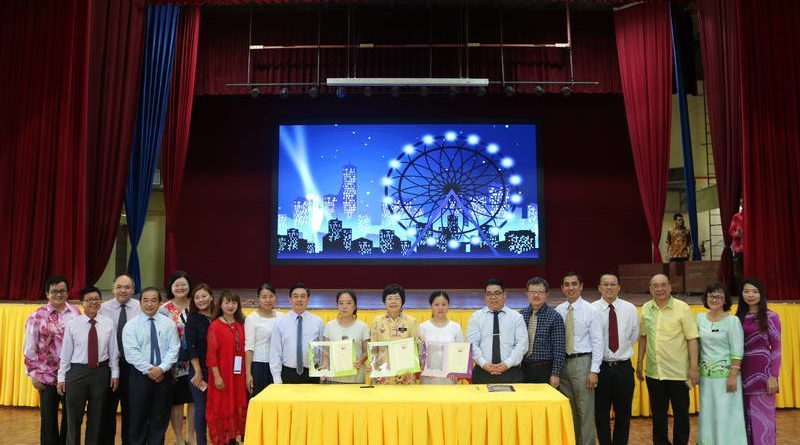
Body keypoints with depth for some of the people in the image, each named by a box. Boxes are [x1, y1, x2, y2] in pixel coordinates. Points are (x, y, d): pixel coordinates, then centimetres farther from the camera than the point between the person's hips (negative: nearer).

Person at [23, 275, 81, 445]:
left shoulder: (76, 314, 0)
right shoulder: (37, 316, -4)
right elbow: (29, 348, -1)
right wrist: (33, 373, -3)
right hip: (47, 375, -1)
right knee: (48, 418, 10)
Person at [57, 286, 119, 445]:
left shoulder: (108, 323, -2)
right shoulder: (72, 324, -5)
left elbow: (113, 351, 2)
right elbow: (66, 352, -2)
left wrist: (114, 373, 2)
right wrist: (61, 377, -1)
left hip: (101, 372, 1)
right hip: (77, 371, -1)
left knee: (96, 417, 14)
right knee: (74, 417, 10)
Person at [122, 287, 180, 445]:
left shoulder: (168, 323, 3)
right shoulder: (131, 325, -2)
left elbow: (173, 349, -3)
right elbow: (131, 353, -11)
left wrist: (161, 368, -16)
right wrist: (149, 370, -17)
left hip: (164, 375, 2)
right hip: (140, 376, -1)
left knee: (160, 418, 9)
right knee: (138, 417, 7)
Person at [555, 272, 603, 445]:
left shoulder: (590, 311, -6)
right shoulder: (558, 311, 4)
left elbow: (597, 342, -8)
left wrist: (594, 371, -13)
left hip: (582, 362, -4)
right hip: (562, 362, 4)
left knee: (585, 411, 2)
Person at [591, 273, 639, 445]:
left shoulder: (630, 309, 1)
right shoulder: (591, 310, -7)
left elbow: (634, 336, 13)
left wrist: (622, 350, 10)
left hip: (623, 367, 2)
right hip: (601, 367, -2)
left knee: (623, 413, 11)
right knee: (601, 413, 7)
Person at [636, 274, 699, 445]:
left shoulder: (682, 308, -10)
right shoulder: (646, 309, 3)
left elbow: (692, 339, -9)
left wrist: (693, 368, -12)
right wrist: (639, 363, 14)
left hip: (678, 373, -4)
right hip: (653, 373, 4)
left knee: (681, 414, 9)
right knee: (658, 414, 15)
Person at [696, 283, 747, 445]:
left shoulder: (732, 320, -8)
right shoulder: (700, 318, 5)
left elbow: (737, 351, -10)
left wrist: (733, 376, -15)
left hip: (725, 374, -4)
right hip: (705, 374, 5)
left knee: (725, 415, 1)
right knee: (707, 413, 12)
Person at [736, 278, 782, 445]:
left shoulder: (770, 317, -4)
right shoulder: (739, 317, 8)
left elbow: (776, 348, -6)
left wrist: (773, 376, -11)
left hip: (762, 371, -4)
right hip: (743, 371, 4)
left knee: (762, 416, 3)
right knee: (745, 415, 11)